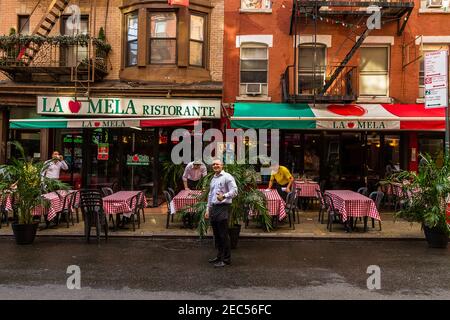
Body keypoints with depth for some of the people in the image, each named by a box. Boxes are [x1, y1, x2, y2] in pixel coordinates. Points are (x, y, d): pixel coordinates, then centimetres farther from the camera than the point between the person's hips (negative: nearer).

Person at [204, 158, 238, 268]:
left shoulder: (227, 177, -6)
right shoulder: (213, 179, 19)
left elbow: (234, 191, -15)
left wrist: (224, 196, -31)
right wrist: (208, 209, 22)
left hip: (223, 207, -8)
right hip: (213, 208, 8)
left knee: (223, 235, -6)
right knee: (216, 234, 13)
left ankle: (226, 259, 1)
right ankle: (219, 256, 24)